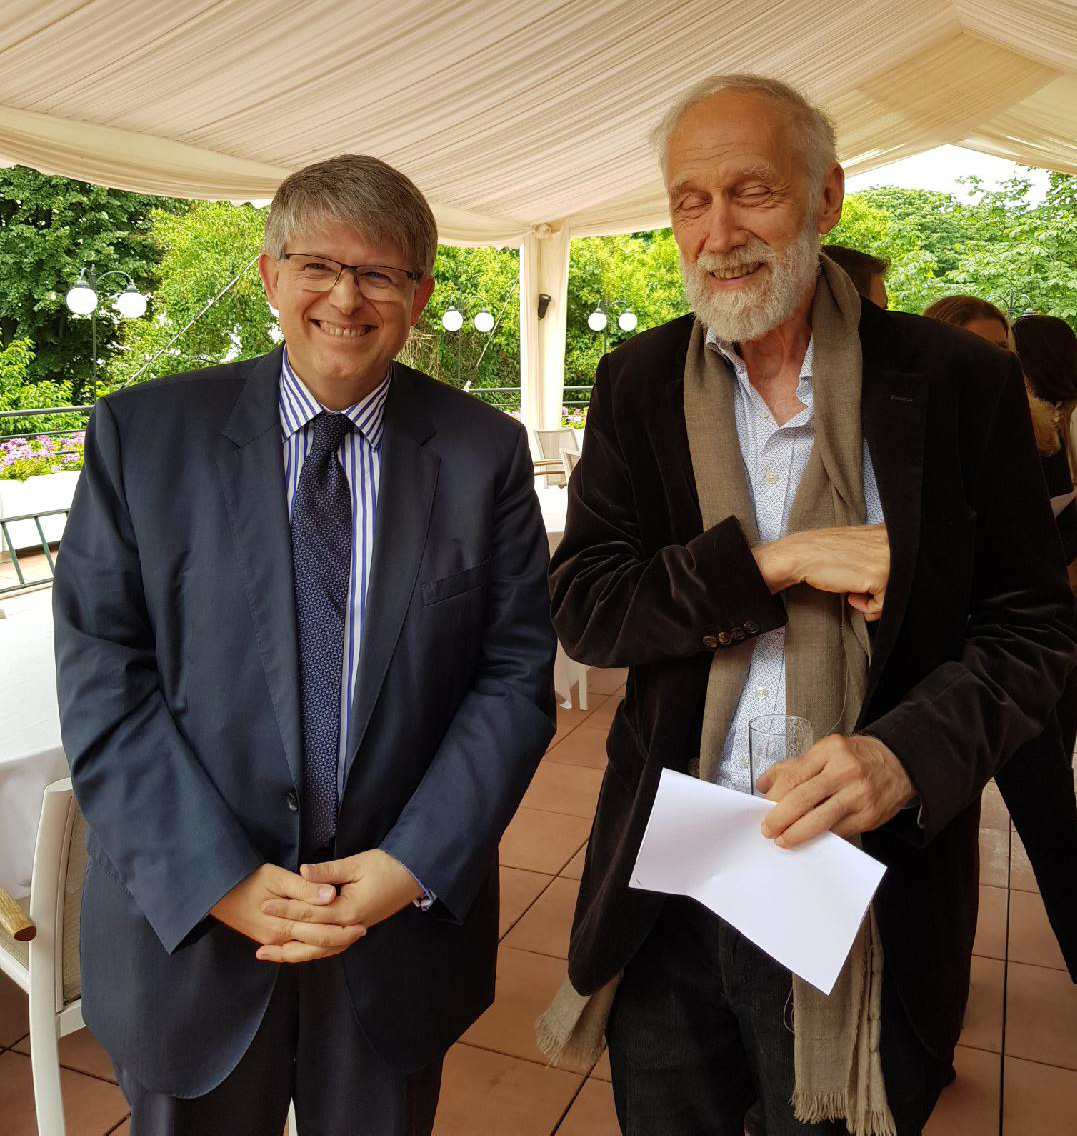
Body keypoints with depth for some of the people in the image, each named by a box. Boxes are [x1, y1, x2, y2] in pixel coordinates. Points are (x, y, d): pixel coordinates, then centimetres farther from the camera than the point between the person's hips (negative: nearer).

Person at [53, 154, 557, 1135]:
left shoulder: (486, 453, -3)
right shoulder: (142, 433, -5)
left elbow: (516, 674, -5)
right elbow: (101, 679, -8)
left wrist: (415, 864, -14)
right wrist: (218, 879, -15)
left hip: (407, 914, 1)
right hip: (187, 923, 0)